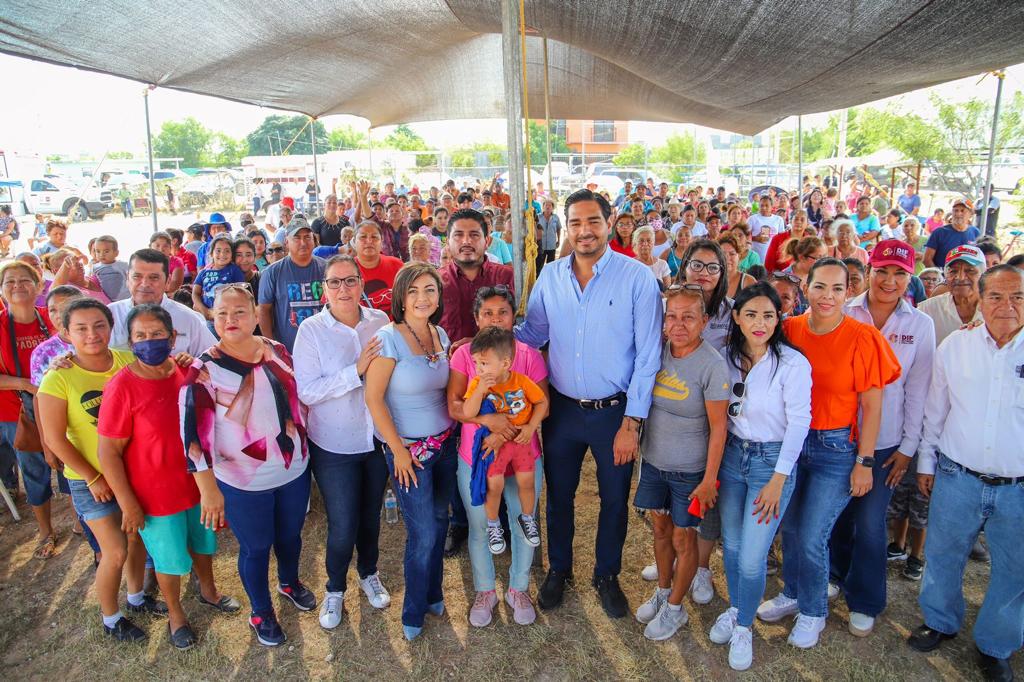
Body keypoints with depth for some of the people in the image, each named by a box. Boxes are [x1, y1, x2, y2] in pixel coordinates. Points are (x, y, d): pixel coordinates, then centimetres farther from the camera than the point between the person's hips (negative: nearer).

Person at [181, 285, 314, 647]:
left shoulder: (276, 351, -3)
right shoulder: (205, 369, -17)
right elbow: (194, 429, -20)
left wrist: (301, 445, 14)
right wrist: (208, 487, -26)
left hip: (295, 469, 4)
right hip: (243, 483, -4)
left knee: (290, 534, 24)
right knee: (256, 548, 14)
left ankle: (290, 581, 55)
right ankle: (261, 612, 41)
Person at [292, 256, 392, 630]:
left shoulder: (380, 321, -4)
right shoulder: (311, 330, -12)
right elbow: (306, 390, -19)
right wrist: (357, 371, -26)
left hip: (378, 439, 3)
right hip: (334, 445, -3)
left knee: (371, 514, 21)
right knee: (342, 527, 6)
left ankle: (369, 573, 48)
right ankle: (335, 589, 36)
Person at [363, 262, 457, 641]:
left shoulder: (440, 335, 4)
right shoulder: (389, 338, -16)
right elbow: (374, 398, -16)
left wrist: (455, 429, 6)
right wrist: (399, 451, -13)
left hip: (445, 442, 6)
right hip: (409, 449, -6)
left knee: (439, 521, 15)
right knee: (424, 534, 0)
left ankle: (432, 594, 38)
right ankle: (413, 614, 24)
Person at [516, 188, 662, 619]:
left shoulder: (637, 278, -13)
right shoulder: (550, 277, -2)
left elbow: (647, 356, -12)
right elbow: (530, 333, 9)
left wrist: (631, 422, -13)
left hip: (614, 410, -2)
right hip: (562, 407, 3)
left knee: (614, 499, 15)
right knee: (558, 495, 18)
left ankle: (607, 575, 40)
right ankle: (558, 570, 43)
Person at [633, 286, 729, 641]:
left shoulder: (712, 365, -19)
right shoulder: (656, 352, -5)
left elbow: (718, 427, -16)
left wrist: (709, 479, -15)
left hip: (689, 469, -5)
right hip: (653, 460, 5)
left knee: (683, 538, 10)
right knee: (661, 528, 20)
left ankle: (675, 608, 31)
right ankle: (662, 592, 42)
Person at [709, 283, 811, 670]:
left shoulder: (792, 363, -15)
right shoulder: (728, 357, -1)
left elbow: (799, 422, -13)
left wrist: (778, 480, -14)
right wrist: (714, 464, 4)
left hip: (772, 460, -4)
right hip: (732, 454, 4)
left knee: (752, 558, -2)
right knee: (731, 545, 16)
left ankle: (743, 627, 24)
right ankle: (734, 609, 41)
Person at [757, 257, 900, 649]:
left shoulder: (862, 338, -13)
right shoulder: (790, 329, -3)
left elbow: (871, 406, -9)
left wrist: (864, 462, -9)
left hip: (836, 448, -4)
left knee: (811, 539, 0)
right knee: (789, 528, 16)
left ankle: (813, 612, 27)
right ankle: (792, 595, 41)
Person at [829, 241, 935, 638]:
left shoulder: (920, 326, -2)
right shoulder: (844, 315, -4)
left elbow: (918, 389, 1)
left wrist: (908, 446, 0)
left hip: (884, 441, 0)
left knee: (870, 523, 4)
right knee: (838, 514, 14)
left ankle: (864, 603, 25)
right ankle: (838, 575, 40)